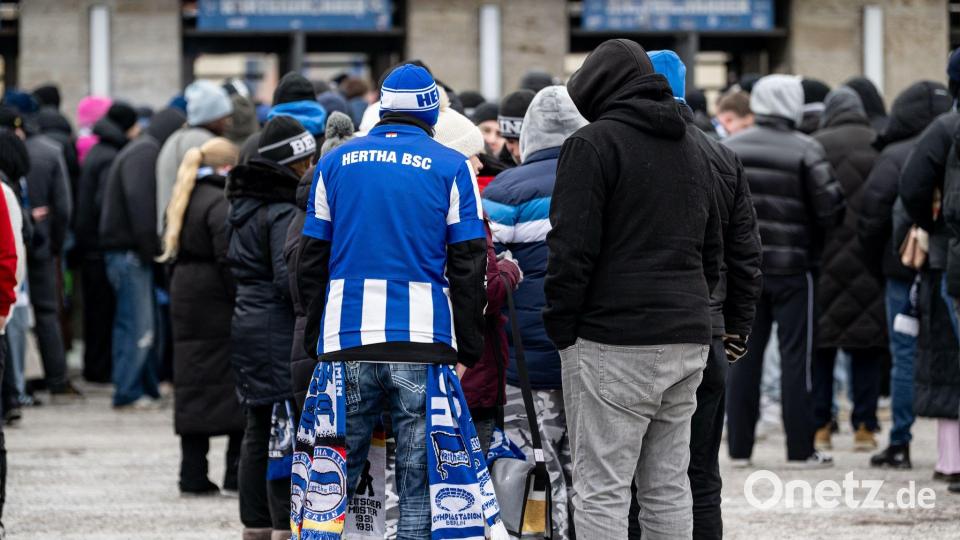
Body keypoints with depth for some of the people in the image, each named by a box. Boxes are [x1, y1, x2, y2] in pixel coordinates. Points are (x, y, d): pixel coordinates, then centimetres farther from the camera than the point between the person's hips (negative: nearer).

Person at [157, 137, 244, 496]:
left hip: (185, 299, 8)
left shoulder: (182, 202, 15)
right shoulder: (220, 204, -14)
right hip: (217, 302, -8)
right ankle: (237, 472, -4)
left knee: (193, 390, 8)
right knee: (235, 386, -2)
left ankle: (193, 476, 8)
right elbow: (229, 260, -18)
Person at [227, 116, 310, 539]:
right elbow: (289, 277, -20)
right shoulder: (284, 213, -15)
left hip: (246, 326, 9)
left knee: (258, 433, 12)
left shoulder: (242, 206, 14)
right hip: (280, 334, -9)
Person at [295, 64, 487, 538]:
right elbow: (469, 267, 0)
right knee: (420, 482, 0)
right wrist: (468, 350, 4)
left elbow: (311, 262, 12)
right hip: (423, 341, -2)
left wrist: (315, 340, 18)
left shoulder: (336, 163, 10)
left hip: (346, 341, 2)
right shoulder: (451, 167, 2)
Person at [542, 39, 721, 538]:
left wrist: (560, 328, -6)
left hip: (614, 342, -8)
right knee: (668, 488, 11)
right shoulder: (692, 151, 20)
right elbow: (712, 251, 25)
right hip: (688, 340, 8)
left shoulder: (593, 144, -6)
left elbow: (572, 249, -13)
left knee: (601, 490, -6)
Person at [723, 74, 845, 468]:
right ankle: (800, 448, 3)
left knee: (744, 355, 9)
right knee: (795, 357, 2)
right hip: (791, 268, -4)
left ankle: (739, 446, 9)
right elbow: (830, 209, -12)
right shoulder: (806, 151, -11)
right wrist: (815, 234, 9)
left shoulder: (728, 149, 2)